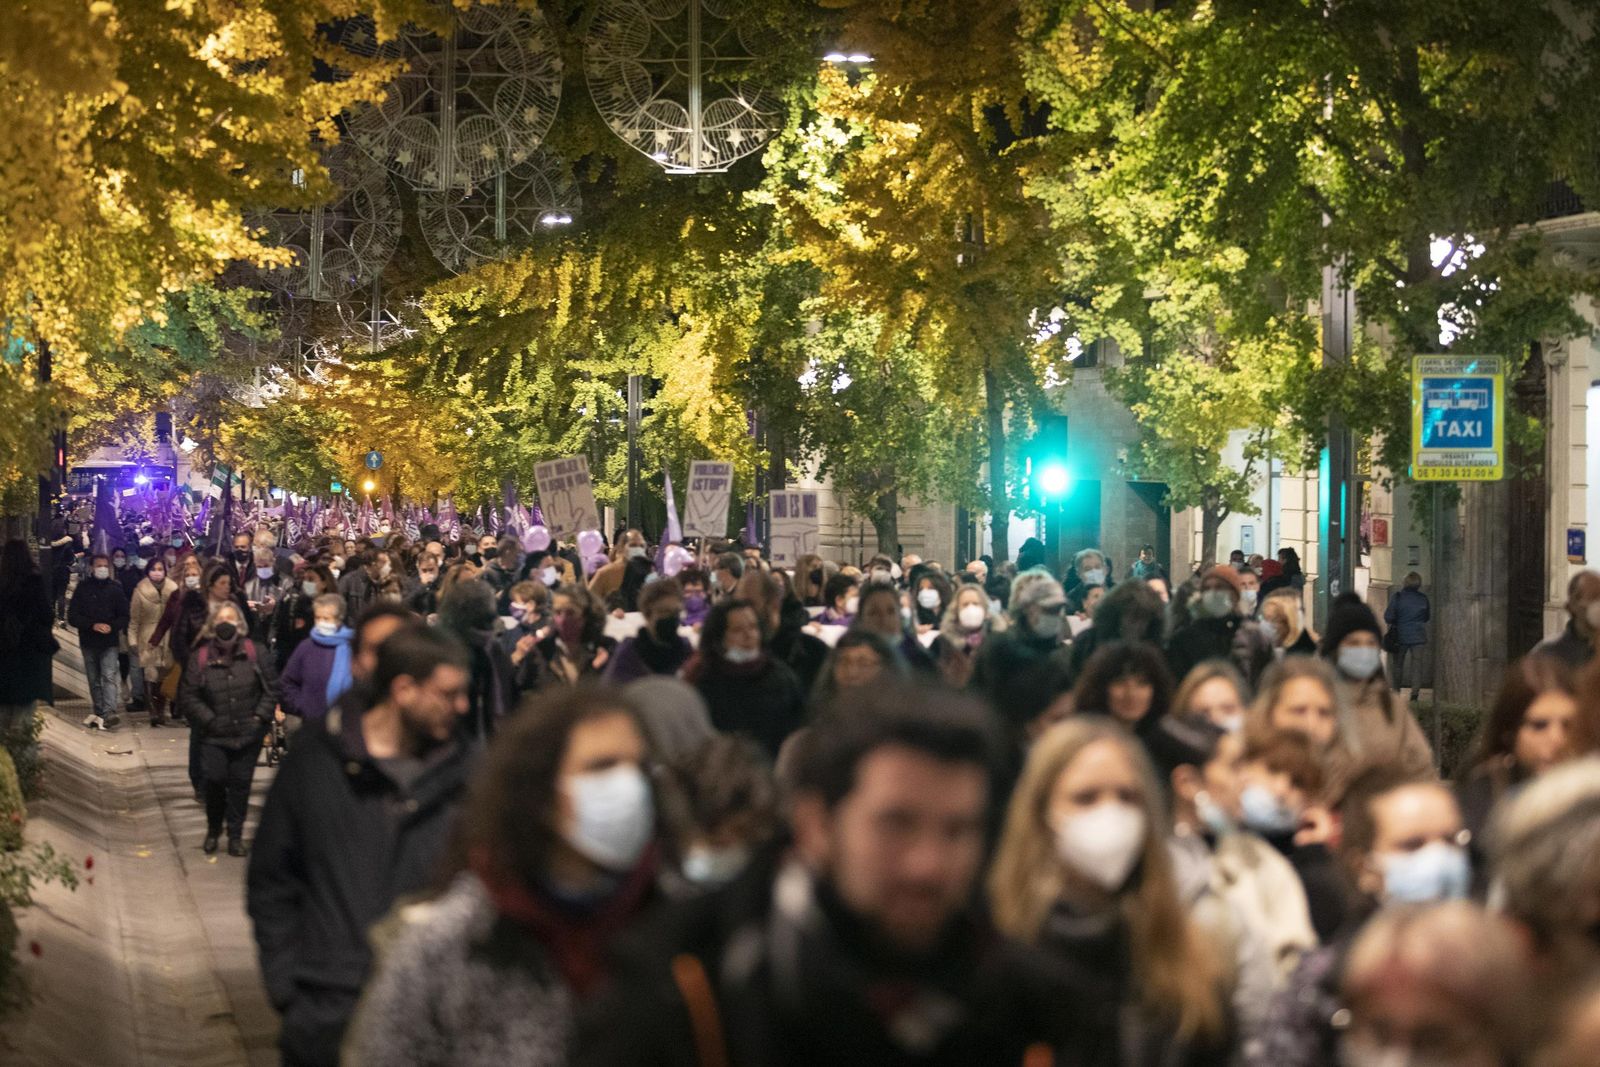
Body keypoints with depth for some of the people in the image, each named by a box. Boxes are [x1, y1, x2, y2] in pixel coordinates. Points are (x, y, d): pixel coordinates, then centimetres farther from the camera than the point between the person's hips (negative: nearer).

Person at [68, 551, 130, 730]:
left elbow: (124, 616, 4)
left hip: (110, 642, -2)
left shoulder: (115, 588, 2)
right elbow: (72, 616, -1)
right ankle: (98, 713, 16)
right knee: (94, 680, 8)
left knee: (109, 676, -15)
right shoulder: (83, 588, 3)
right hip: (88, 641, 2)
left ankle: (109, 713, -26)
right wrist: (93, 625, -15)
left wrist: (112, 626, -16)